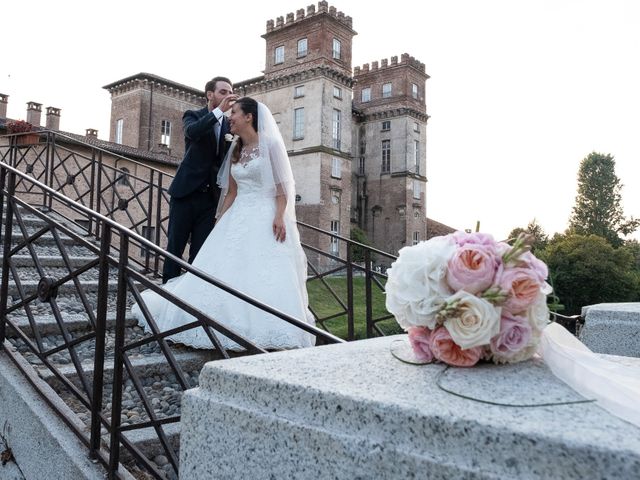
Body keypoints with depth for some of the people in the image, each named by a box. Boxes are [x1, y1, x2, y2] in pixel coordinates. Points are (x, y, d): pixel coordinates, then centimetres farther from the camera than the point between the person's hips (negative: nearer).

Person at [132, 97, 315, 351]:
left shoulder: (270, 144, -1)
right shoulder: (235, 151, 17)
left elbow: (282, 185, -6)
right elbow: (231, 192, 18)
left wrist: (279, 216, -19)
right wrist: (220, 222, 10)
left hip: (265, 218, -6)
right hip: (237, 218, 6)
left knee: (267, 278, -13)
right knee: (225, 274, 0)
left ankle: (267, 333, -8)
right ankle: (226, 327, 7)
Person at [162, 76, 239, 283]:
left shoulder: (230, 125, 11)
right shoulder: (193, 116, 3)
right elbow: (192, 132, -22)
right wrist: (219, 110, -28)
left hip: (211, 196, 3)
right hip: (186, 192, -3)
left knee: (200, 251, 3)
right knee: (175, 246, 2)